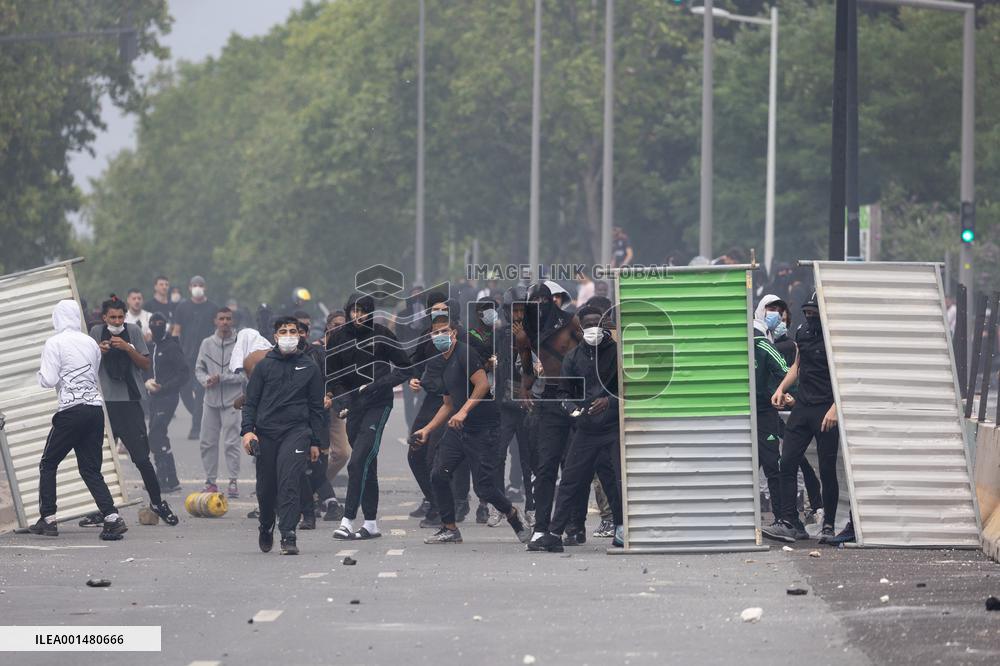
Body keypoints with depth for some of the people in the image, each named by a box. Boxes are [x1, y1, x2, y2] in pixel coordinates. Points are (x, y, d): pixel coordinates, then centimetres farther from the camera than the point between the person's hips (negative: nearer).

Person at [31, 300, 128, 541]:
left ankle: (47, 520, 10)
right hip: (95, 409, 5)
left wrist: (42, 373, 10)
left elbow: (49, 381, -10)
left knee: (48, 464, 11)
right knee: (90, 469, 7)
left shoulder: (54, 344, -6)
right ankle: (112, 518, -10)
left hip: (71, 412, -5)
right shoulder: (91, 343, 11)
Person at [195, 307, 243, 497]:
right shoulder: (207, 343, 8)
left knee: (231, 442, -5)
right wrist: (206, 380, -10)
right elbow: (199, 369, 10)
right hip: (210, 400, 4)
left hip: (231, 400, -4)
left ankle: (233, 481, 0)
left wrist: (221, 378, -15)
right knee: (208, 442, 7)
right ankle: (210, 481, 15)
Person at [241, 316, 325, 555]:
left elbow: (316, 407, 13)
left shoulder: (310, 369, 10)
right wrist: (248, 430, -6)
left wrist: (315, 441, 8)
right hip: (266, 432, 1)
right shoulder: (264, 366, 9)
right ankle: (265, 528, 33)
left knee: (289, 484, -16)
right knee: (266, 488, 8)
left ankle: (288, 536, -19)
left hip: (296, 431, -1)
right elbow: (250, 401, 9)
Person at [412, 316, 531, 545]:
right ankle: (449, 529, 7)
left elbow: (483, 384, -22)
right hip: (458, 430, 9)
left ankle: (513, 514, 18)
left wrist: (463, 411, -27)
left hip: (483, 429, -9)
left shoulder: (464, 354, -12)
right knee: (438, 474, -4)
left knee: (483, 487, -9)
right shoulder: (444, 364, 16)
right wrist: (427, 430, 18)